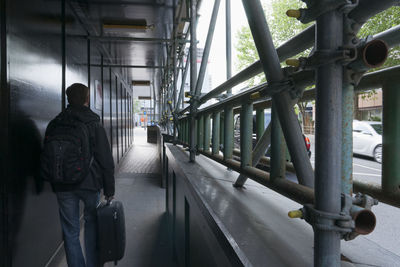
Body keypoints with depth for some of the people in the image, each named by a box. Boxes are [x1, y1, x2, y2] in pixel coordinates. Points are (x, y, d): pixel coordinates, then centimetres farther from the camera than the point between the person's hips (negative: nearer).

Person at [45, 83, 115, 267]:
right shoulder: (94, 125, -8)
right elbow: (106, 161, -10)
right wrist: (109, 189, -3)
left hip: (63, 186, 2)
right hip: (90, 183, -2)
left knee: (70, 231, 10)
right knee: (92, 223, 17)